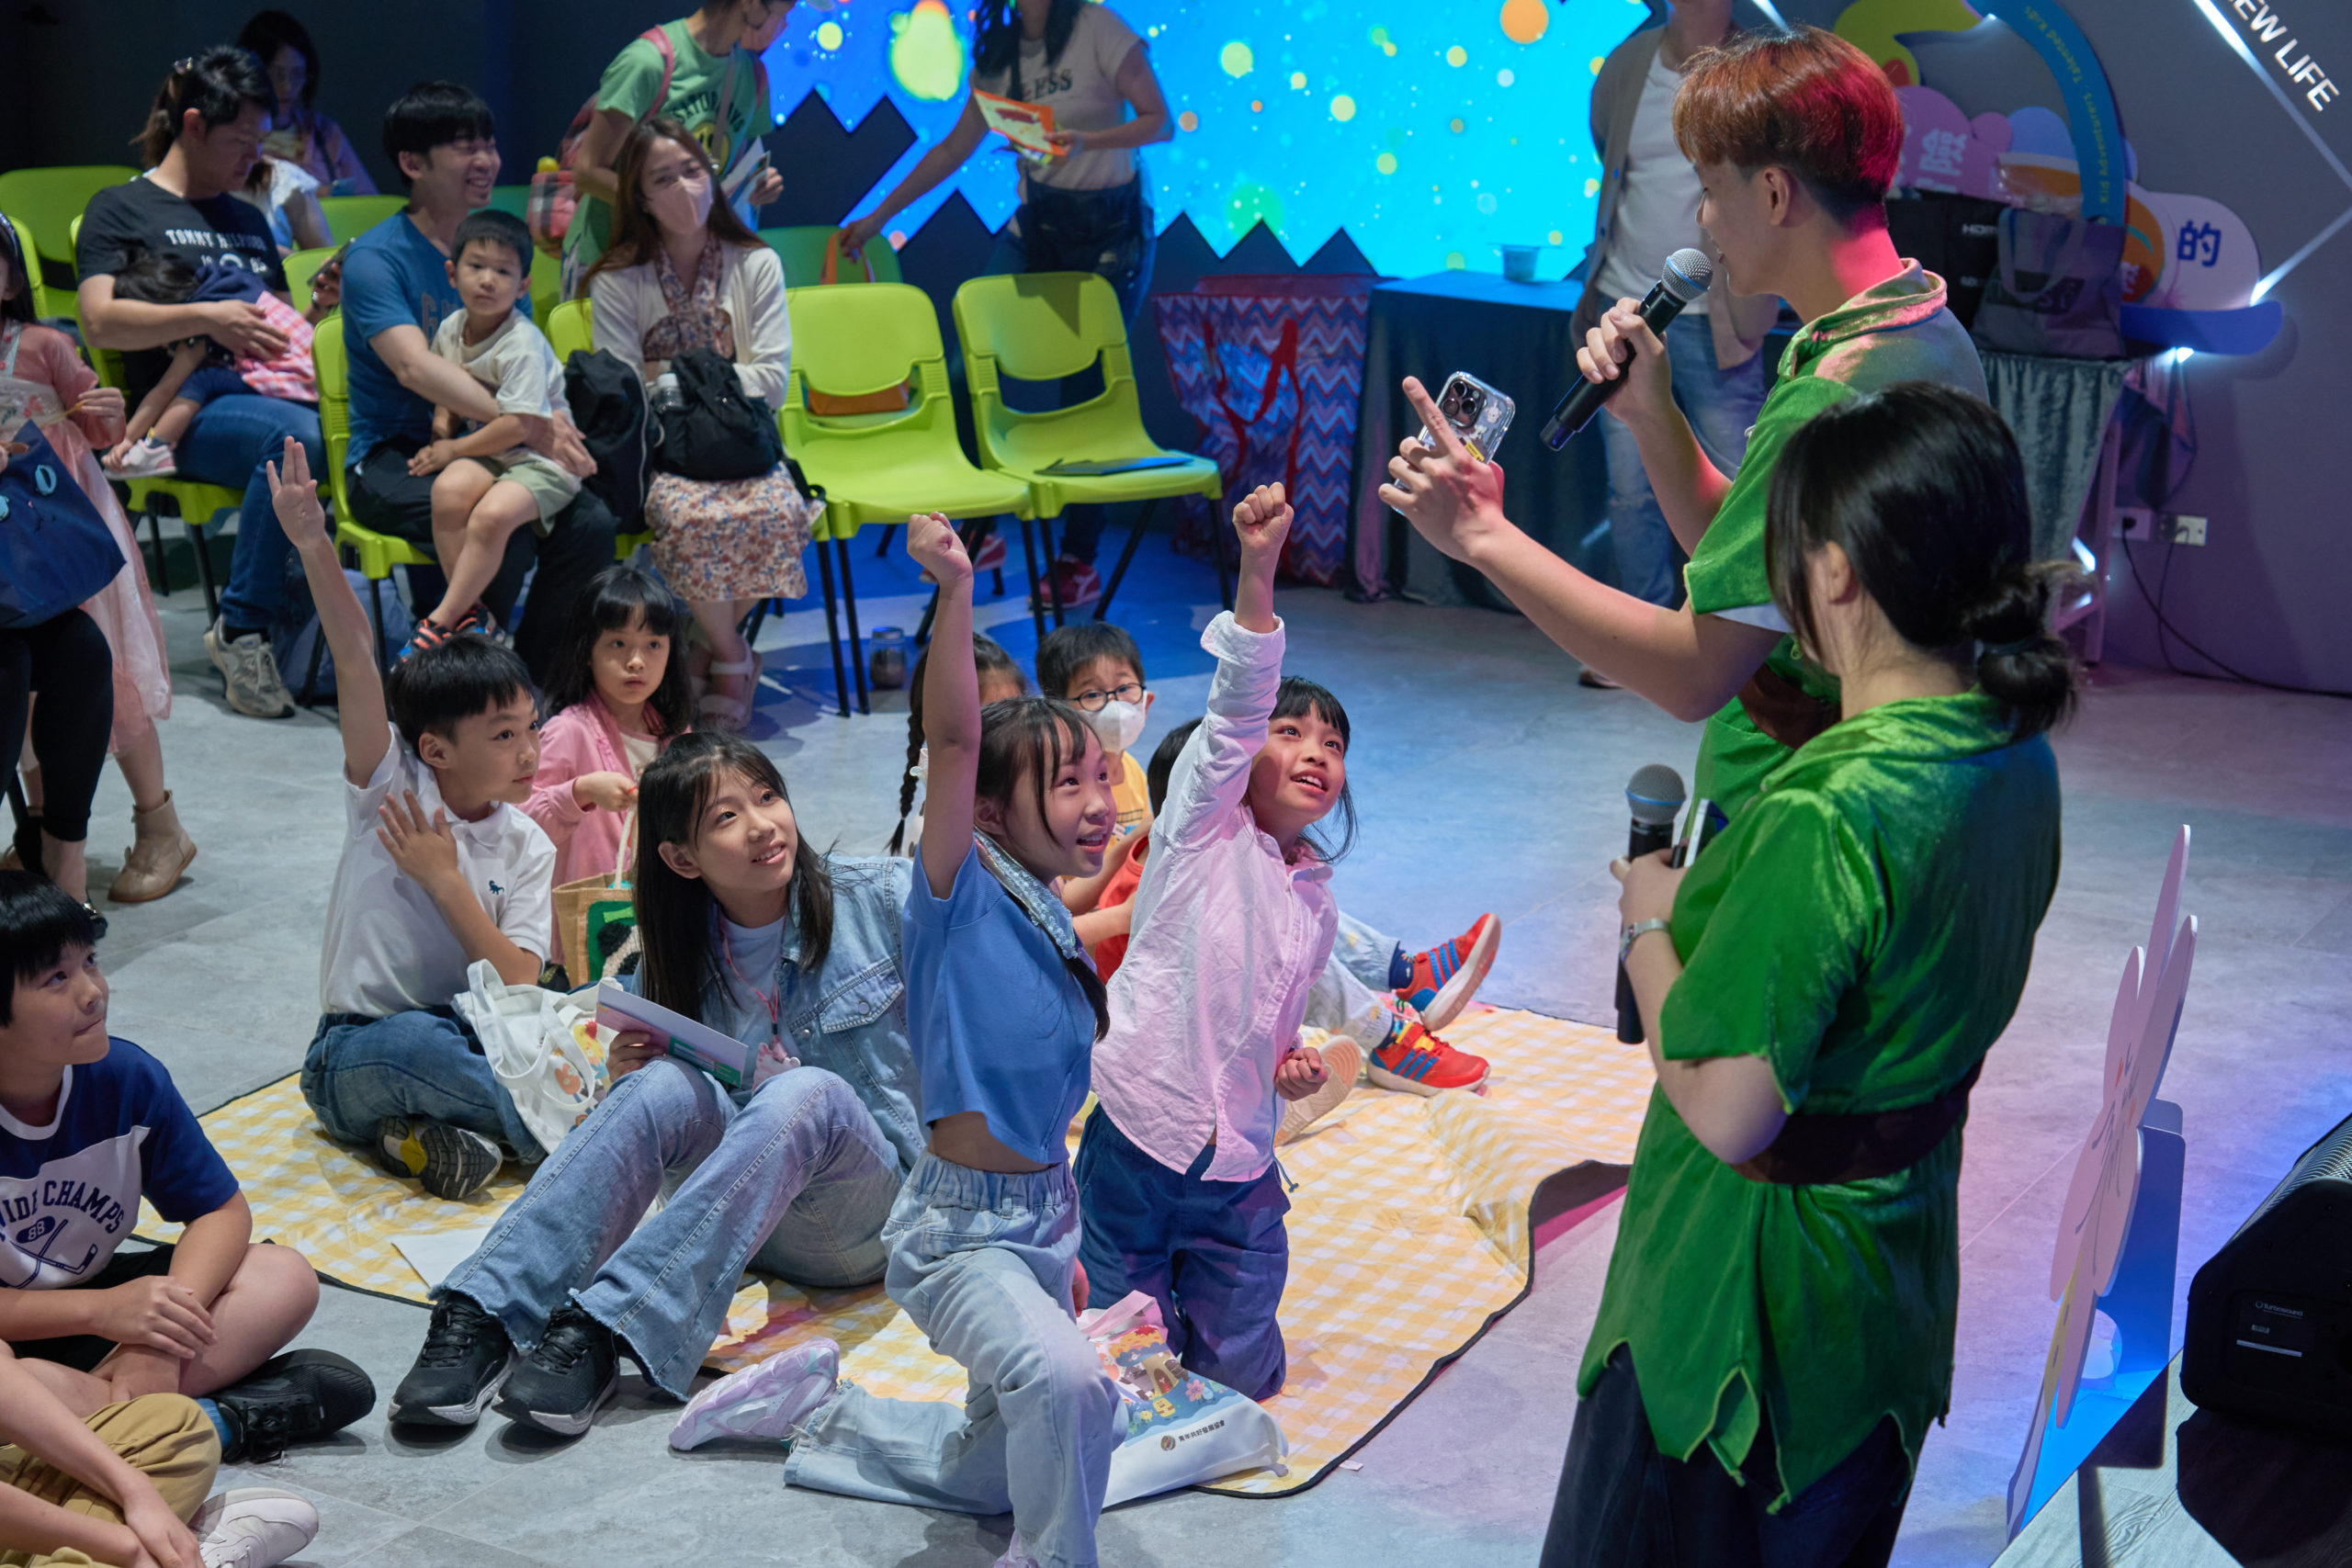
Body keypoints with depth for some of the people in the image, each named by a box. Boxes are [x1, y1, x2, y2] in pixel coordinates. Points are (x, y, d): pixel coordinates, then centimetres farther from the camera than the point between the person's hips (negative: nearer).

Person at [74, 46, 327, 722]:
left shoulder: (249, 221, 29)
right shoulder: (122, 208, 10)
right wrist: (205, 318, -16)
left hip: (265, 389, 6)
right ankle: (241, 631, -29)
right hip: (179, 412, -5)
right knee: (296, 435, -38)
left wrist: (318, 309, 7)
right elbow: (100, 322, -4)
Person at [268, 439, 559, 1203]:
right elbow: (357, 663, -19)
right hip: (356, 1057, -3)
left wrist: (445, 879, -14)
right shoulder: (391, 787, -5)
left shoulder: (528, 847, 2)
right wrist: (314, 545, -31)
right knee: (413, 1040, -40)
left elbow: (518, 988, -8)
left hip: (474, 1039, 3)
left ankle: (428, 1131, -16)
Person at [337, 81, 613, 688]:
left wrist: (553, 426, -14)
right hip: (391, 457, -5)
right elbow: (416, 368, -24)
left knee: (590, 522, -21)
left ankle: (536, 688, -8)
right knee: (502, 530, -32)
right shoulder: (375, 258, -8)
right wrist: (526, 423, -37)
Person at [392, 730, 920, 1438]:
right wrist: (625, 1077, -8)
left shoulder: (878, 898, -2)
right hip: (744, 1218, 3)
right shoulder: (676, 968, 6)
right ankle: (484, 1316, -37)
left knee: (807, 1092, -35)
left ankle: (603, 1331, -43)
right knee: (668, 1086, -27)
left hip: (873, 1208, -3)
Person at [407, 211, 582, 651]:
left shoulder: (523, 343, -17)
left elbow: (517, 425, -21)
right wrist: (443, 421, 4)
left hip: (542, 455, -6)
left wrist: (454, 449, -13)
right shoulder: (451, 328, 5)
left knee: (493, 514, -33)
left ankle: (441, 620, -18)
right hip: (487, 451, 6)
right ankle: (472, 613, -19)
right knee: (449, 489, -27)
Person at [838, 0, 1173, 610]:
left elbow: (1160, 122, -12)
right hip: (1036, 222, 5)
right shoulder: (997, 52, 8)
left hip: (1111, 228, -5)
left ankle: (1079, 560, 4)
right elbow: (955, 147, 15)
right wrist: (879, 216, 15)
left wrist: (1086, 140, -29)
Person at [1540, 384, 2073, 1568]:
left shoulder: (1826, 820, -31)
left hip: (1755, 1288, -8)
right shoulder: (2015, 759, -4)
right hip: (1899, 1266, 8)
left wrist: (1650, 927, -13)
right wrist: (1717, 904, 6)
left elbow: (1726, 1113, -27)